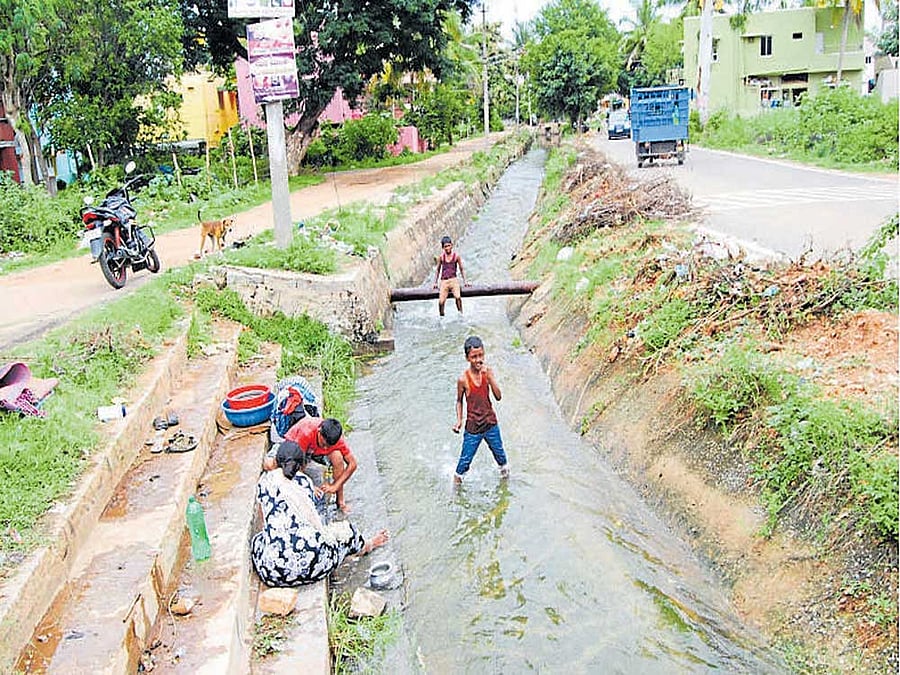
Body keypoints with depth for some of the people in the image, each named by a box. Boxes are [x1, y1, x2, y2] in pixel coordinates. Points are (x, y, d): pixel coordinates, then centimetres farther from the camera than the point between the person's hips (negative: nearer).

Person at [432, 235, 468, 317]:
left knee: (458, 297, -26)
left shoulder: (456, 256, 3)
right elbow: (438, 270, 18)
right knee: (441, 301, -9)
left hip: (453, 280, -1)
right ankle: (441, 316, 10)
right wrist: (435, 282, 18)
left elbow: (461, 269, 14)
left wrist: (465, 281, 11)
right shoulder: (441, 256, 6)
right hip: (444, 281, 2)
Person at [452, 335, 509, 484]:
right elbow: (459, 401, 0)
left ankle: (505, 471, 49)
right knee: (465, 459, 6)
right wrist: (459, 420, -9)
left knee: (499, 453, 22)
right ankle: (457, 478, 31)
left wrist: (489, 376, -24)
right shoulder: (463, 379, -16)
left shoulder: (488, 372, -8)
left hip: (491, 423, 3)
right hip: (473, 427, -3)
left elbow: (498, 396, -15)